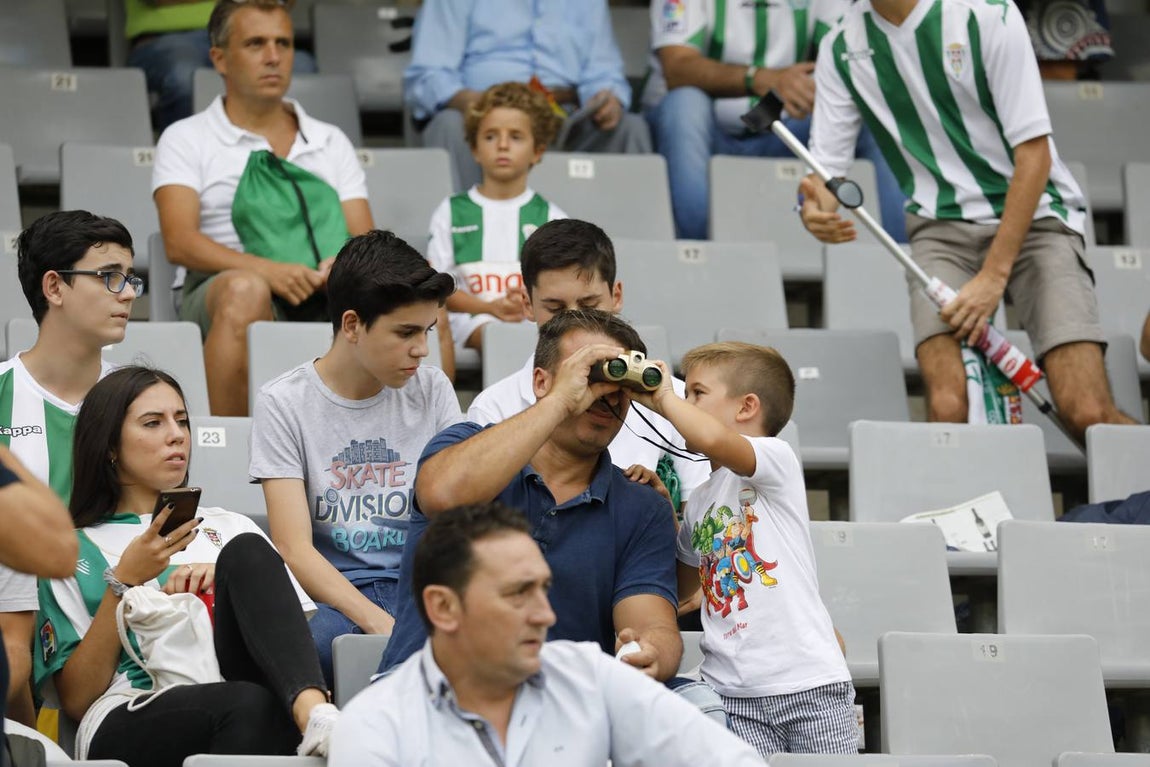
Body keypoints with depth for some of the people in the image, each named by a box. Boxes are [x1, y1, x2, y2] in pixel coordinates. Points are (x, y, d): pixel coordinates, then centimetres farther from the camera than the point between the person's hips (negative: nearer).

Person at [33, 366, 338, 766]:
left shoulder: (229, 528, 30)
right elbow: (75, 700, 7)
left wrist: (234, 577, 2)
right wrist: (124, 581, -2)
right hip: (129, 722, -3)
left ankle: (314, 714, -45)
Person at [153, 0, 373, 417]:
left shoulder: (331, 143, 24)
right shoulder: (186, 140, 12)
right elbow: (179, 242, -3)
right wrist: (266, 269, -20)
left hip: (327, 295, 3)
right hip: (218, 292, -3)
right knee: (245, 289, -40)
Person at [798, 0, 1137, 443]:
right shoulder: (840, 49, 1)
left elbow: (1034, 153, -12)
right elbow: (826, 168, 3)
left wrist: (994, 276, -17)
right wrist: (817, 210, -23)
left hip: (1031, 218, -2)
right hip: (941, 228, 2)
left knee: (1088, 414, -18)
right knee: (947, 409, -23)